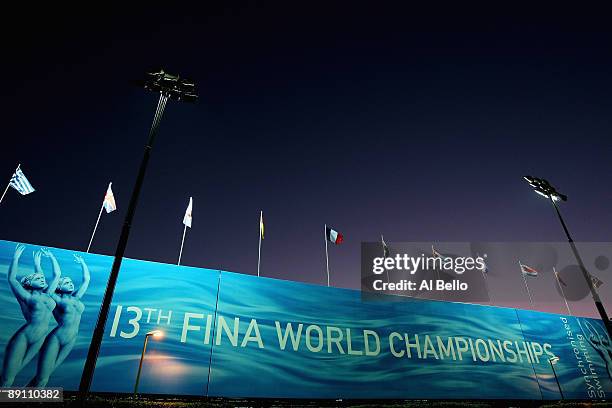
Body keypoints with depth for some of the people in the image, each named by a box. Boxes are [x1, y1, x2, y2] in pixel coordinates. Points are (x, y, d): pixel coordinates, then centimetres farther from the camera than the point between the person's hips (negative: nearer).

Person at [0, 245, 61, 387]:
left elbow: (57, 274, 15)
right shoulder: (27, 297, -3)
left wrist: (51, 256, 19)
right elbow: (11, 279, -11)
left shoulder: (47, 295, 9)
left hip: (39, 340, 4)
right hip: (23, 337, -4)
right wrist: (16, 258, -9)